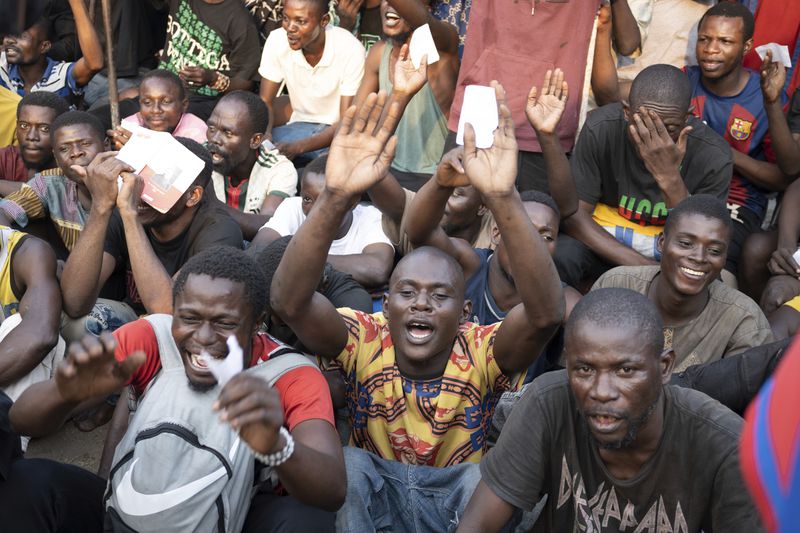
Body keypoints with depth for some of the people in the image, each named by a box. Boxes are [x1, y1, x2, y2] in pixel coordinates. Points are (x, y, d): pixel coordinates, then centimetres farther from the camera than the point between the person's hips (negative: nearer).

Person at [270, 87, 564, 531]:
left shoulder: (481, 353, -18)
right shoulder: (364, 341, -16)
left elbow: (546, 311, -39)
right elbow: (289, 300, -34)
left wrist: (503, 198, -52)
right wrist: (336, 198, -49)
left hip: (459, 493, 0)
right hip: (371, 492, 0)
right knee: (345, 463, -30)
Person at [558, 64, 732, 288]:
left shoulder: (713, 156, -18)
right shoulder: (602, 129, -18)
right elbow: (575, 213, -13)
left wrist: (669, 178, -34)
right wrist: (641, 266, -23)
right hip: (605, 243, 0)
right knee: (562, 255, -31)